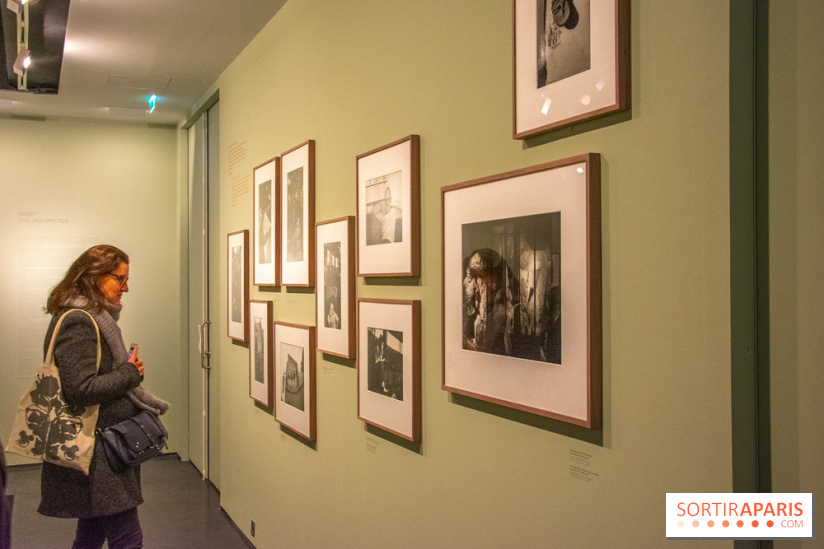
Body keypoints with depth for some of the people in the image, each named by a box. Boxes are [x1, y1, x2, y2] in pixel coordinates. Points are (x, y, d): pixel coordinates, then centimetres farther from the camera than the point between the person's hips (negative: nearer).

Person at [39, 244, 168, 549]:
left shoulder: (93, 317, 14)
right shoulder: (77, 321, -18)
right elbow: (80, 389, -25)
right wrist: (130, 373, -14)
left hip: (98, 448, 10)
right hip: (95, 452, -10)